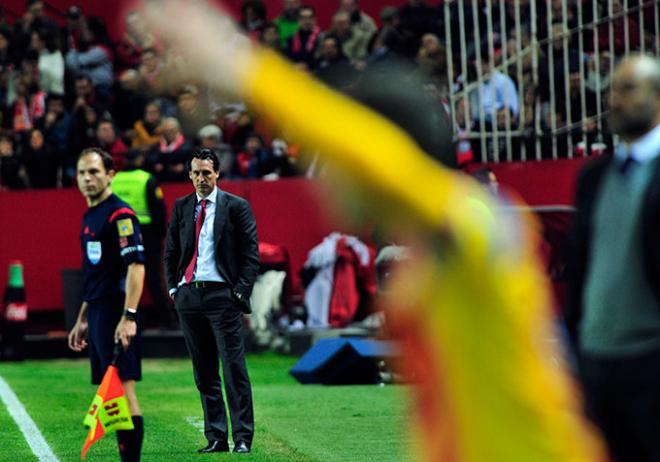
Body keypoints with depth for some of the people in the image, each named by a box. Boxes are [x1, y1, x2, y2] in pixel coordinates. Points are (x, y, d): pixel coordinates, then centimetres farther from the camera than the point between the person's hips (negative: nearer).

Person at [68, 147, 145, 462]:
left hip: (117, 315, -10)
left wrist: (129, 317, -26)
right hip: (98, 315, 10)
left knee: (123, 389, -10)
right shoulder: (90, 216, 17)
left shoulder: (119, 214, -11)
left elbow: (136, 265, -19)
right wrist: (82, 319, 25)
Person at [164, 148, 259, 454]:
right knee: (204, 372, 7)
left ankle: (243, 438, -5)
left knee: (234, 369, -7)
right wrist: (173, 288, 8)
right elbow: (171, 251, 18)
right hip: (189, 296, 4)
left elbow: (251, 253, 0)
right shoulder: (181, 207, 12)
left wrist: (240, 291, -8)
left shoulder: (236, 207, 1)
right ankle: (216, 438, 10)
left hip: (222, 294, -4)